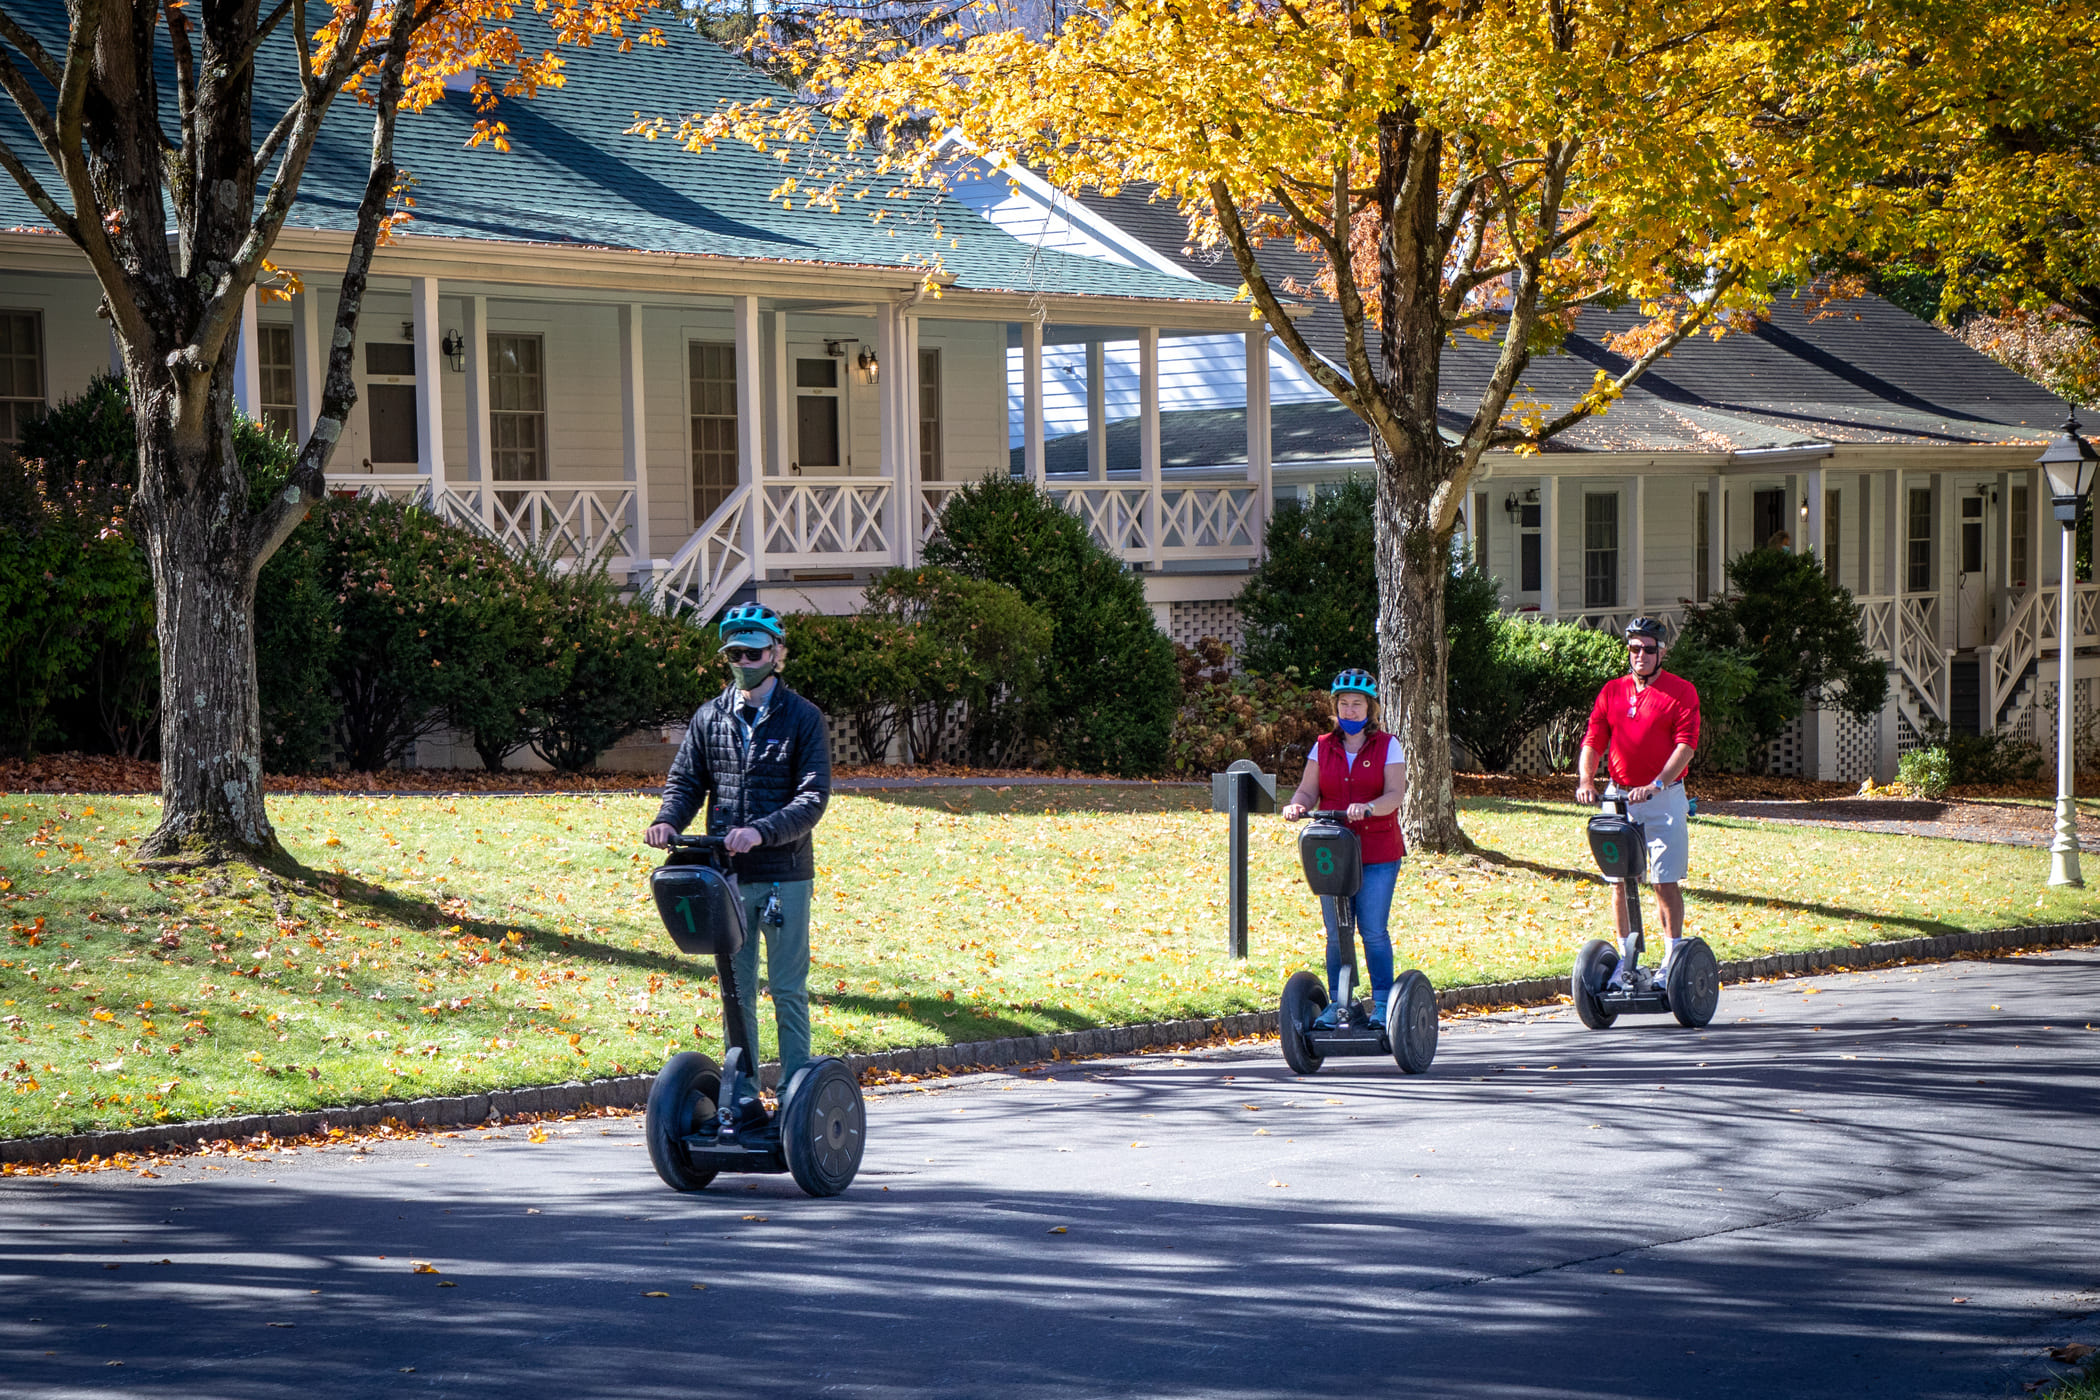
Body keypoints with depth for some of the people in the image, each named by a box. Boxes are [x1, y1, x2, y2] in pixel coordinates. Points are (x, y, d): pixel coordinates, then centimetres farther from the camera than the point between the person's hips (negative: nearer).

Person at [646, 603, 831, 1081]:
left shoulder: (803, 718, -3)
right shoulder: (709, 718, 9)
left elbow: (813, 798, -11)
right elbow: (686, 781, 9)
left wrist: (762, 832, -27)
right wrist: (668, 820, -14)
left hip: (785, 874, -3)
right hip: (726, 875, 4)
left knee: (789, 991, 0)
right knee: (736, 991, 9)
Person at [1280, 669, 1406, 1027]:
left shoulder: (1387, 746, 3)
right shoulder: (1323, 747, 11)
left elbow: (1395, 794, -9)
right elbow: (1309, 791, 5)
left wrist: (1368, 807, -29)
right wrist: (1297, 806, -18)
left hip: (1377, 853, -3)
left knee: (1373, 930, -6)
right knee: (1336, 932, 3)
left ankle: (1382, 1003, 2)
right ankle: (1337, 1003, 10)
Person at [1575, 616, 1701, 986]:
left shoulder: (1681, 692, -1)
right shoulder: (1612, 691, 11)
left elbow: (1686, 744, -13)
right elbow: (1593, 741, 6)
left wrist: (1656, 785, -26)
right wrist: (1585, 779, -13)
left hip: (1664, 799, -4)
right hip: (1619, 796, 4)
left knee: (1665, 881, -4)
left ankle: (1672, 958, 2)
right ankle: (1626, 959, 13)